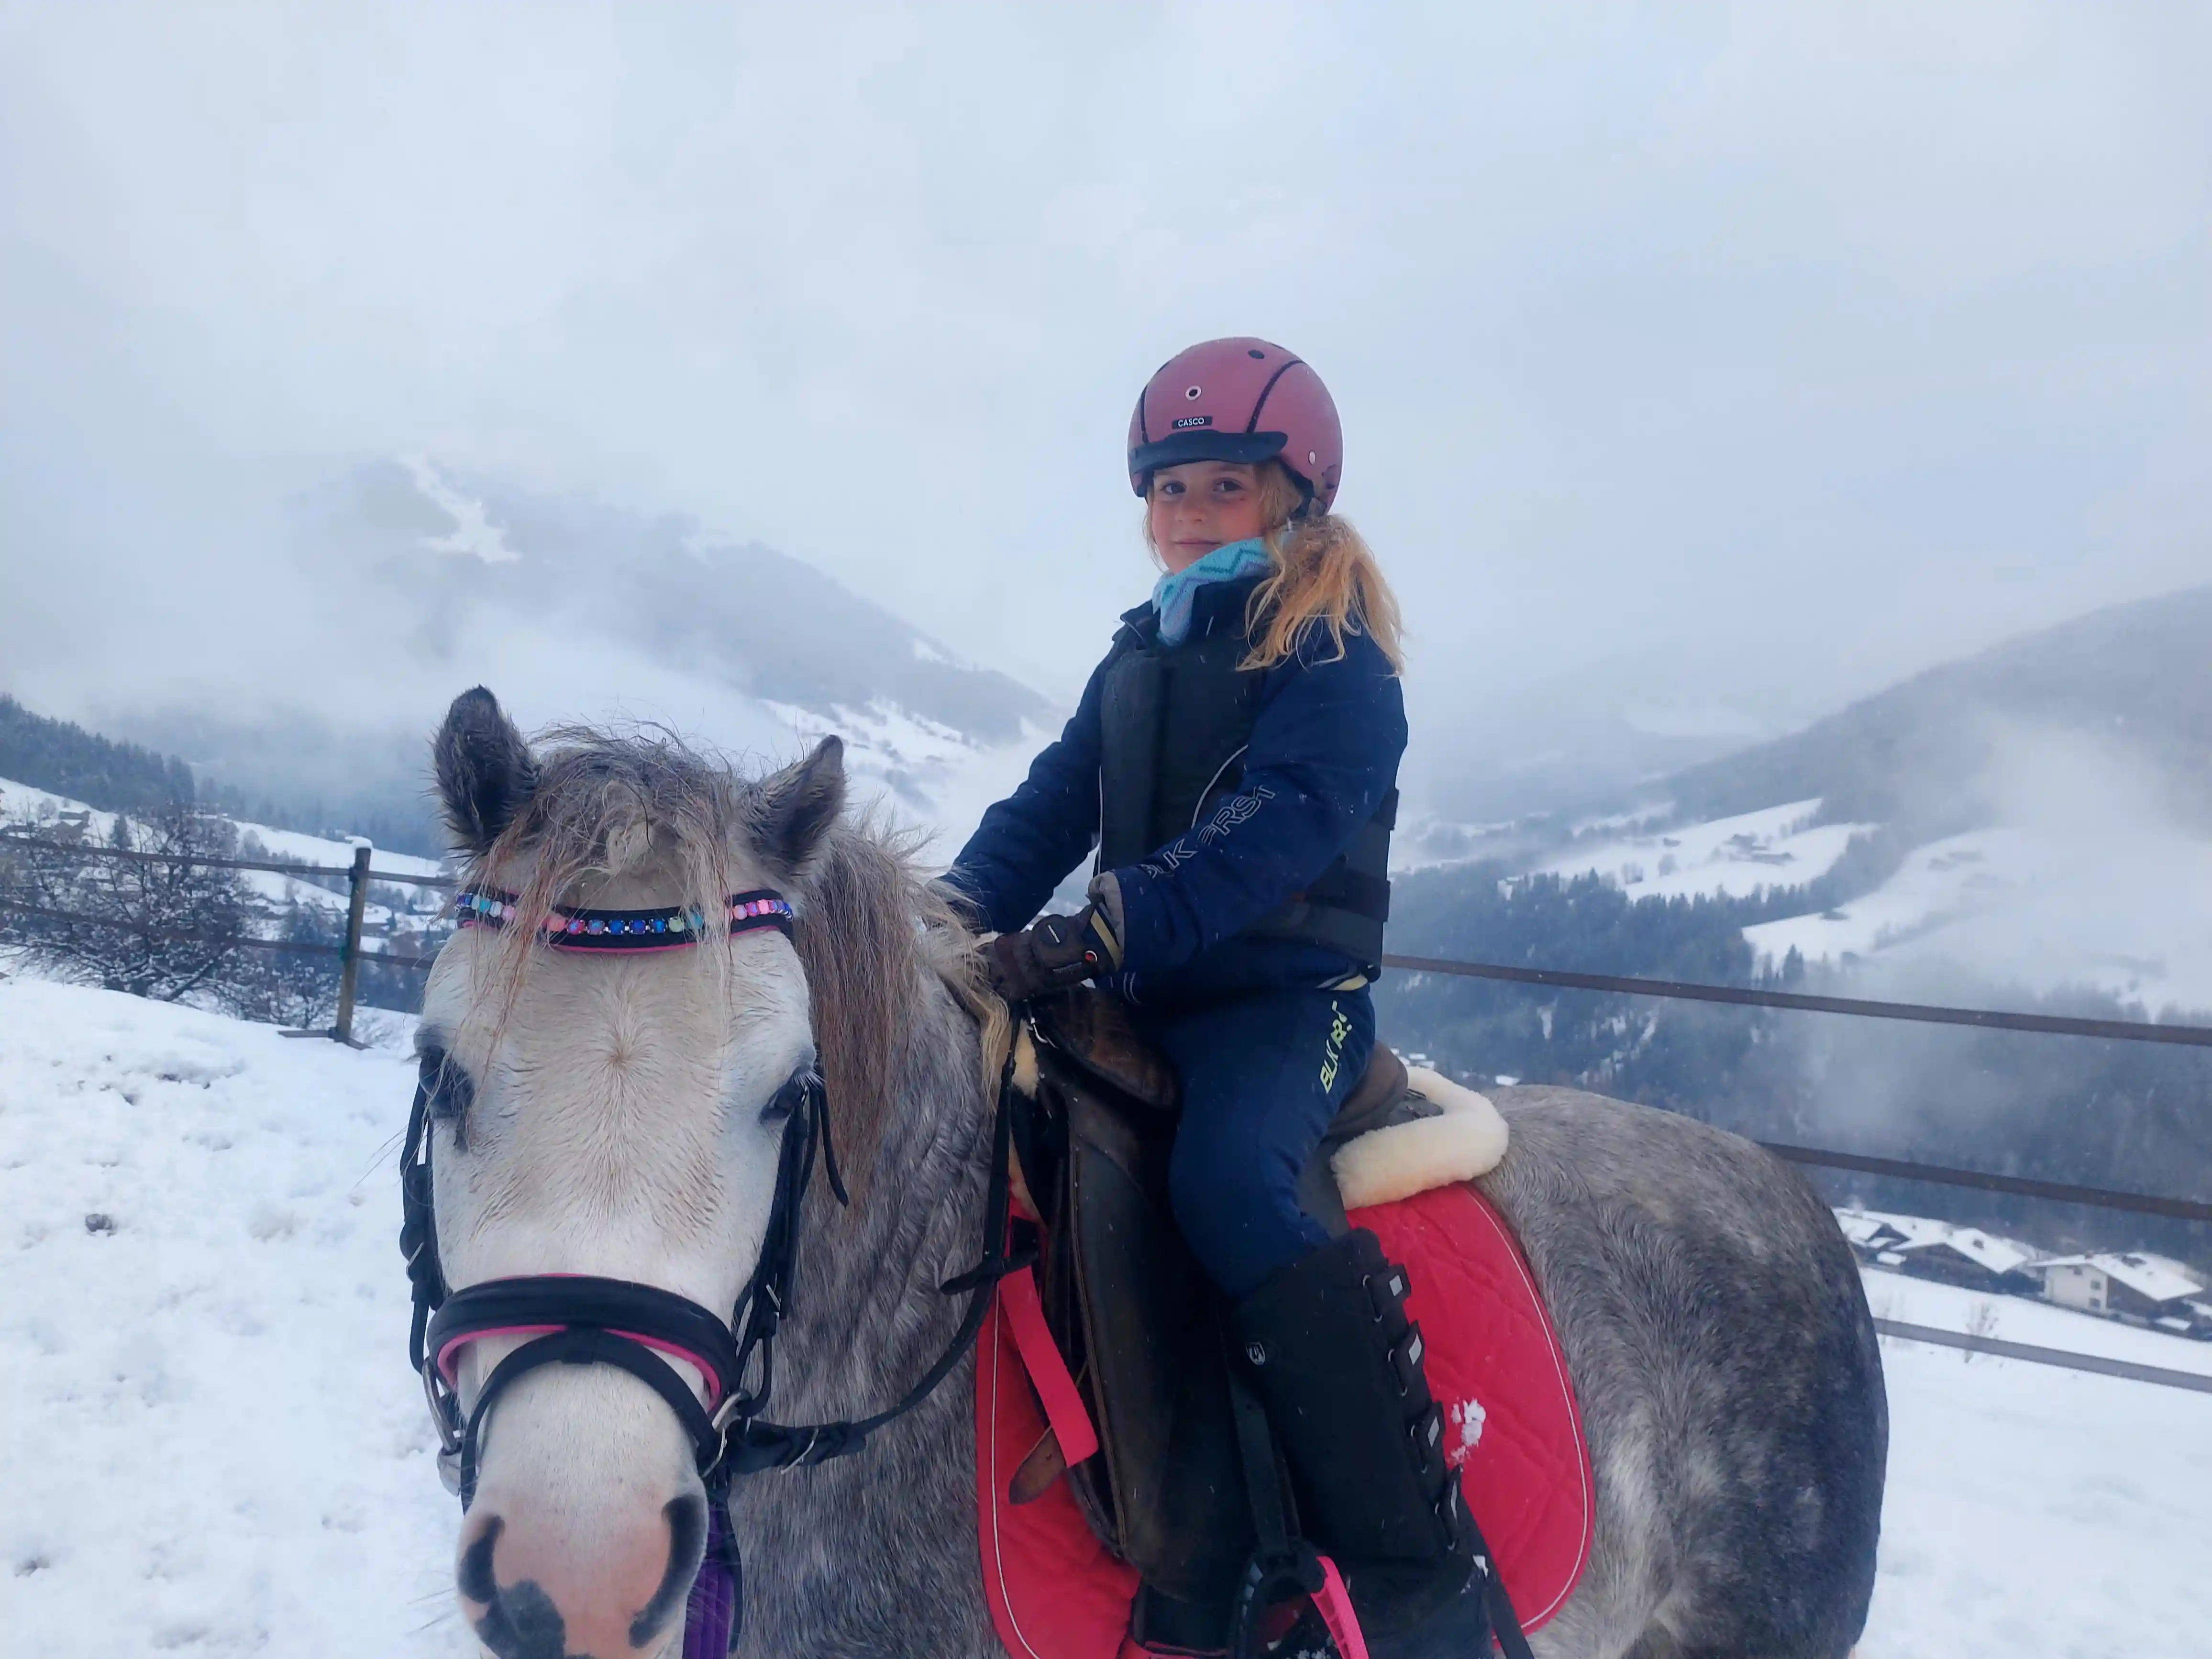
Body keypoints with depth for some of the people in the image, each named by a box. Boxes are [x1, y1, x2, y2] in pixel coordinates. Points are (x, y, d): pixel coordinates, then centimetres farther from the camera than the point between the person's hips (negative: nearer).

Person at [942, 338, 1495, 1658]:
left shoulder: (1338, 665, -7)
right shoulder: (1138, 660, 17)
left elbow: (1269, 835, -22)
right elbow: (1053, 806, 11)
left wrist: (1096, 935, -33)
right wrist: (962, 909, -9)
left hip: (1293, 993, -7)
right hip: (1147, 999, 8)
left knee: (1226, 1181, -34)